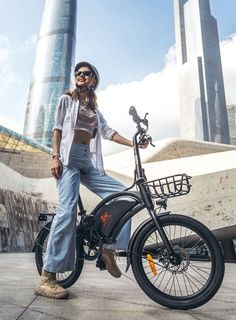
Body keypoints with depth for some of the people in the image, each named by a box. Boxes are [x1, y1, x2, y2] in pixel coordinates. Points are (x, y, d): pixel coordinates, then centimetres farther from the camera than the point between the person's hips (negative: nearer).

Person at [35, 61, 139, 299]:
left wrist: (133, 143, 2)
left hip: (88, 161, 6)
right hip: (69, 156, -5)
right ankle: (47, 278, -19)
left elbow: (107, 132, 14)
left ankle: (109, 248, 0)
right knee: (68, 209, -22)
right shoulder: (67, 99, 16)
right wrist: (55, 156, -10)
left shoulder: (95, 110, 28)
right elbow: (57, 128, 5)